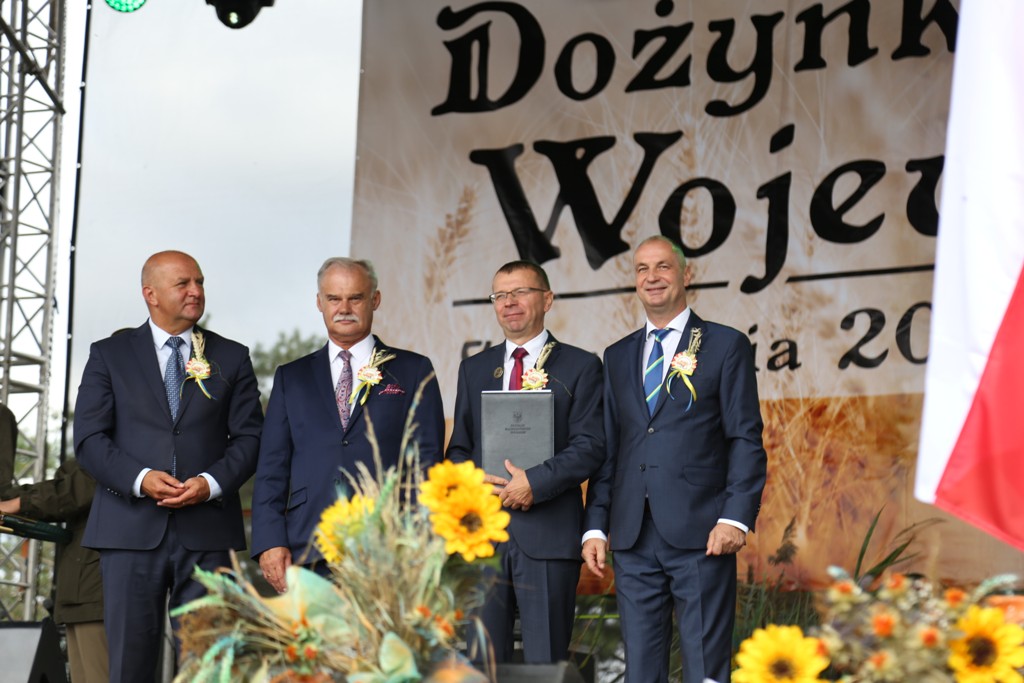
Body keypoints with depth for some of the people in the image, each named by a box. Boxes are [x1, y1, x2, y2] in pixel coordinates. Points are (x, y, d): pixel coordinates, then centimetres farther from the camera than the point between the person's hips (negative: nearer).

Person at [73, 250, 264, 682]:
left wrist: (211, 483, -10)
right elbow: (89, 439, 1)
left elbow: (249, 437, 8)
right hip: (131, 528, -1)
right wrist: (140, 479, -15)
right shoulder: (109, 355, 9)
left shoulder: (232, 358, 13)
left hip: (207, 530, 1)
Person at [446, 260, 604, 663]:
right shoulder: (474, 370, 19)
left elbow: (590, 446, -4)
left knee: (546, 664, -3)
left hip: (548, 534, -4)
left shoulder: (580, 367, 6)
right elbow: (458, 449, 18)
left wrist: (535, 482, -16)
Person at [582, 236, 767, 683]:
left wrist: (736, 518, -12)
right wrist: (595, 526, 6)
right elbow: (608, 448, 16)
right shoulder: (617, 357, 17)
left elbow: (746, 440, -1)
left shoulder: (726, 346, 4)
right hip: (633, 538, 4)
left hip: (700, 533, -4)